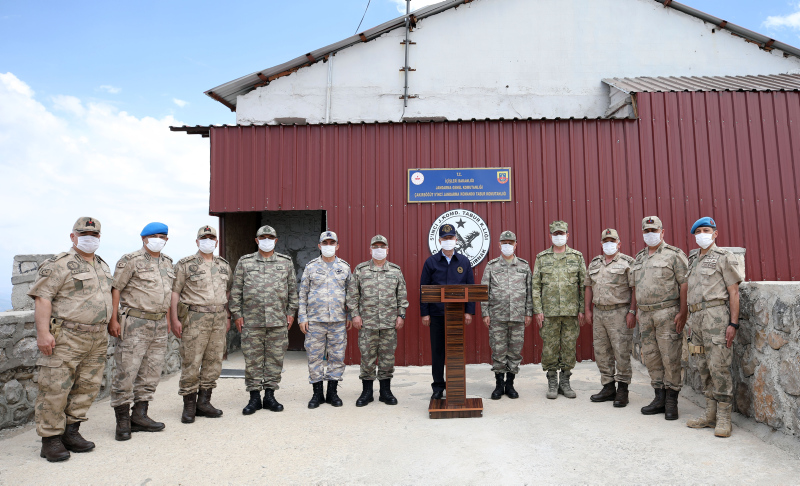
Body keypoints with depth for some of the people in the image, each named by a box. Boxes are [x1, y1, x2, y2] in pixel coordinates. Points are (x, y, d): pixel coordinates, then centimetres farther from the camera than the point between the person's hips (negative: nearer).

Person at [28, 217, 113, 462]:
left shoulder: (102, 265, 17)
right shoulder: (60, 264, -7)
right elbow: (42, 297, -13)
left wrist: (111, 323, 20)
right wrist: (43, 332, -20)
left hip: (97, 339, 7)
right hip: (66, 338, -7)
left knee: (88, 387, 10)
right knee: (55, 389, -2)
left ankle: (71, 431, 22)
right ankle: (50, 439, 9)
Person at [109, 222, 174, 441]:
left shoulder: (167, 262, 15)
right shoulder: (131, 260, -5)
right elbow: (115, 289, -8)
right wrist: (113, 320, -14)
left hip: (159, 325, 7)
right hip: (135, 324, -6)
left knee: (151, 373, 10)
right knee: (127, 371, -4)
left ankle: (139, 415, 20)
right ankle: (123, 420, 8)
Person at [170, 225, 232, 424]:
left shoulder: (224, 265, 14)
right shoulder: (185, 264, -1)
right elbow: (174, 292, -4)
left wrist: (227, 317, 15)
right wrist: (174, 319, -10)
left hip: (218, 319, 5)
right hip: (194, 318, -5)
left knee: (214, 362, 8)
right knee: (191, 362, -3)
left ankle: (204, 402, 20)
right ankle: (189, 406, 10)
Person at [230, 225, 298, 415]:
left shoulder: (286, 262, 9)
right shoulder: (245, 262, 7)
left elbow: (292, 289, 11)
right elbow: (236, 290, 6)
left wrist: (291, 312, 5)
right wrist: (237, 314, 0)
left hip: (279, 321, 1)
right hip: (251, 321, -1)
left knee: (275, 358, 6)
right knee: (252, 359, 3)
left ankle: (269, 396, 18)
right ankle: (254, 397, 15)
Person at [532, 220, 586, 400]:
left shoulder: (577, 257, 7)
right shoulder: (542, 258, 5)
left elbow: (584, 285, 6)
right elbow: (536, 286, 3)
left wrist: (582, 309, 0)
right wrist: (537, 310, -5)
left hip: (571, 311, 1)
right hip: (549, 311, -1)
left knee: (569, 347, 6)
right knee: (549, 348, 2)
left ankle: (565, 381, 20)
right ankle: (552, 383, 15)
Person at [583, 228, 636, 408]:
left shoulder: (627, 262, -3)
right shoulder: (594, 263, 14)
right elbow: (589, 287, 17)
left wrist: (632, 312, -15)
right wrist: (587, 310, 12)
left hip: (619, 312, -6)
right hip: (598, 313, 6)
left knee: (621, 352, -3)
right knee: (601, 352, 10)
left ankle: (622, 390, 8)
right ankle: (608, 388, 22)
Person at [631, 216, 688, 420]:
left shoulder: (674, 254, -3)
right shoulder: (639, 258, 16)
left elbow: (684, 284, -9)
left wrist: (683, 312, -16)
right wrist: (637, 310, 16)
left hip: (667, 313, -6)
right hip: (645, 314, 6)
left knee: (670, 357, -3)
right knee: (651, 357, 10)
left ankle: (671, 401, 8)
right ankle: (659, 398, 20)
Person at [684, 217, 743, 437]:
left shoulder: (724, 257, -1)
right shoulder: (693, 260, 18)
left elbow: (733, 292, -6)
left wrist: (733, 323, -13)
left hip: (716, 316, -7)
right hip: (696, 317, 7)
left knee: (718, 366, -7)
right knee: (704, 367, 9)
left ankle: (724, 418, 1)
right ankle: (710, 414, 17)